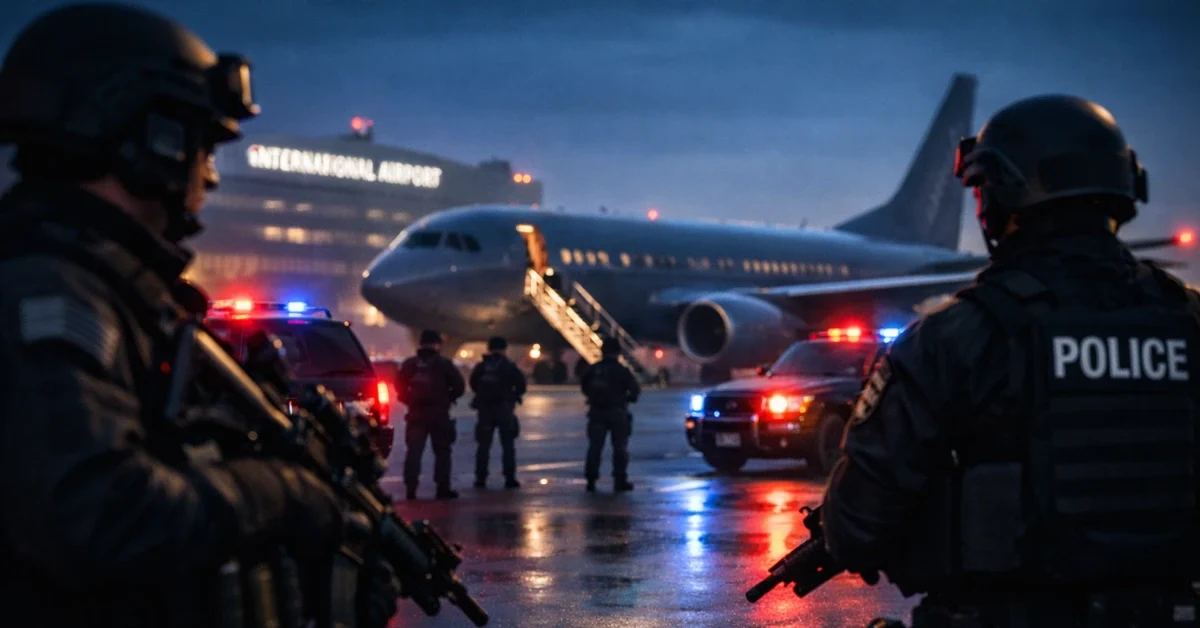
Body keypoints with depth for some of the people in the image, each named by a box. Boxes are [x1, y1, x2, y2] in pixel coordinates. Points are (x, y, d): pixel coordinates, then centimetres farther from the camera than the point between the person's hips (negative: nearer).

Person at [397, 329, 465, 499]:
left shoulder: (409, 364, 6)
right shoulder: (443, 364, -3)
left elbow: (399, 386, 5)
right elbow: (459, 386, -5)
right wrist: (448, 399, 10)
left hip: (416, 413, 2)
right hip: (438, 413, -2)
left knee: (414, 451, 2)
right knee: (442, 451, 6)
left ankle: (411, 488, -6)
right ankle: (443, 488, 3)